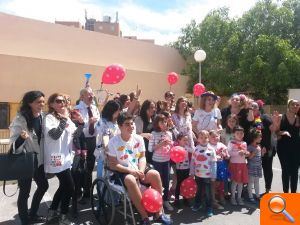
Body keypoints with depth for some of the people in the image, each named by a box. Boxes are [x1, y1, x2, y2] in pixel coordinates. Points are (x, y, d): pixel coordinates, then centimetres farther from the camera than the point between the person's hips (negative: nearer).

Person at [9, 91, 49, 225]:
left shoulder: (42, 116, -1)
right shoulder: (20, 119, -18)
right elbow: (14, 143, -20)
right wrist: (21, 137, -39)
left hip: (38, 159, 7)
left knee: (43, 185, 17)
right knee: (25, 191, 5)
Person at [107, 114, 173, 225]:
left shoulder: (138, 139, 0)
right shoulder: (113, 142, -12)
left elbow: (142, 157, 5)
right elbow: (112, 165, -11)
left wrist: (141, 170, -16)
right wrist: (130, 170, -20)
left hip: (137, 169, 4)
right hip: (122, 172, -4)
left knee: (155, 174, -22)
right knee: (130, 180, -37)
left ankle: (158, 213, -9)